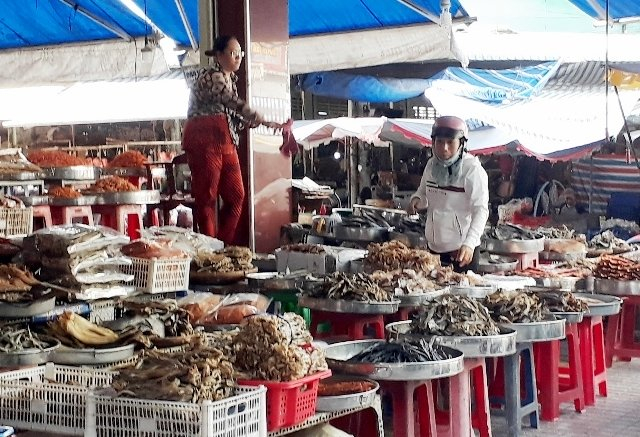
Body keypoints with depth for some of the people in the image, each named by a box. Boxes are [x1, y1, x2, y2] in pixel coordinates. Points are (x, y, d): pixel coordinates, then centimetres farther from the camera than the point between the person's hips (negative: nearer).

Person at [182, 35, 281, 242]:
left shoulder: (229, 79, 18)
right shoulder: (211, 76, -11)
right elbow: (236, 104, -25)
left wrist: (255, 122, 3)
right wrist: (266, 122, -29)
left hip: (225, 143, 9)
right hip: (205, 141, -9)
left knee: (236, 196, 5)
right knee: (207, 198, -5)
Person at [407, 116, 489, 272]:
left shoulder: (472, 170, -14)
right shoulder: (432, 165, 5)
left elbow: (481, 210, -19)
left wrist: (469, 243, -31)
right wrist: (417, 200, -4)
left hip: (462, 250, -6)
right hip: (433, 246, 6)